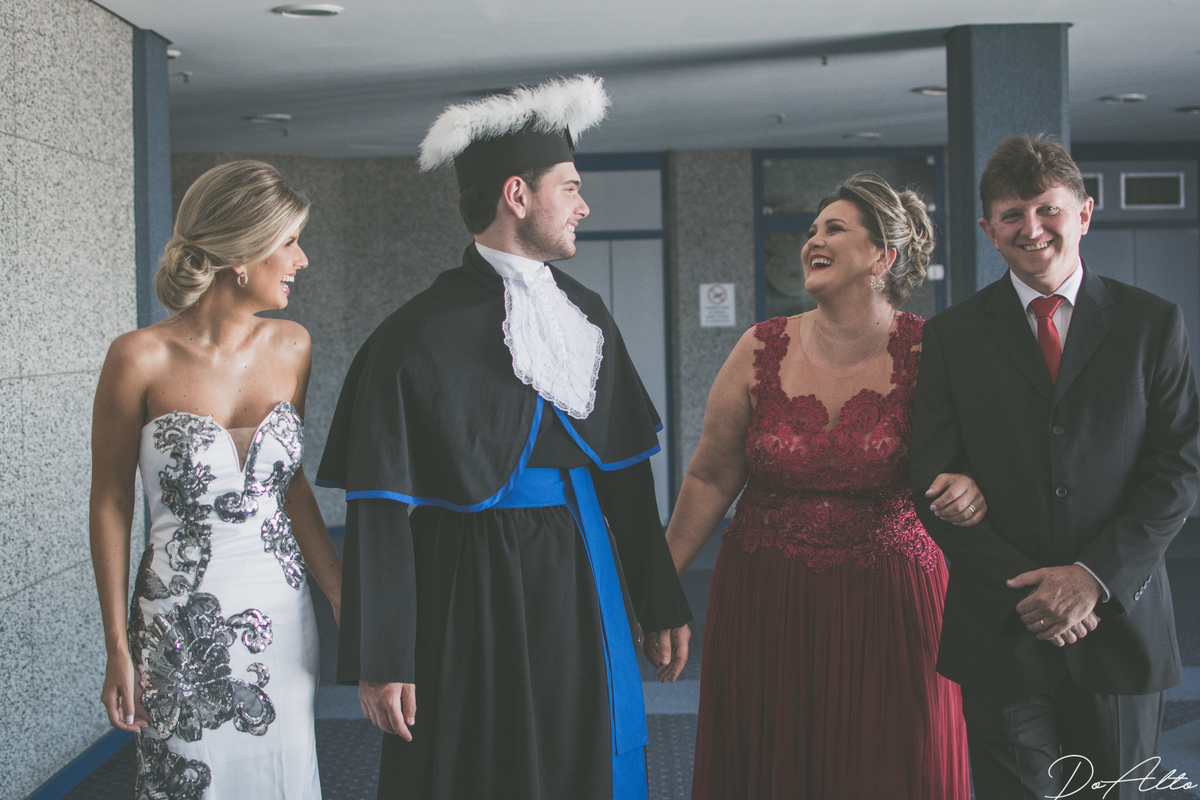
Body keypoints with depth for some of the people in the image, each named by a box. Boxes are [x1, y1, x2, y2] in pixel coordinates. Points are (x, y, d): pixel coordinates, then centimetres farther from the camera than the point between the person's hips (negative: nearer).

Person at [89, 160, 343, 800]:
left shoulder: (290, 347, 1)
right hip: (181, 622, -4)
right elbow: (110, 504, -5)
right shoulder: (141, 358, -13)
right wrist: (118, 649, -3)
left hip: (280, 610, 4)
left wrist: (345, 602, 5)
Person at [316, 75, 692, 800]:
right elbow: (380, 510, -13)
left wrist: (662, 602, 12)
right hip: (476, 599, -6)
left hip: (584, 585, 6)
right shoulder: (420, 336, -12)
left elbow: (623, 469, 12)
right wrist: (380, 660, -16)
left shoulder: (587, 318, 8)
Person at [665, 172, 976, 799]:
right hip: (765, 606, 2)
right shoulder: (763, 350, 0)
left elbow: (978, 464, -1)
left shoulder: (928, 353, -5)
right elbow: (711, 478, 6)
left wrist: (971, 493, -24)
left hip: (887, 609, -2)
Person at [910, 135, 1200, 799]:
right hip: (1003, 629, 0)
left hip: (1119, 619, 1)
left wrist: (1094, 575, -13)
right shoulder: (953, 335, 3)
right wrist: (1023, 591, -11)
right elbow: (934, 486, -1)